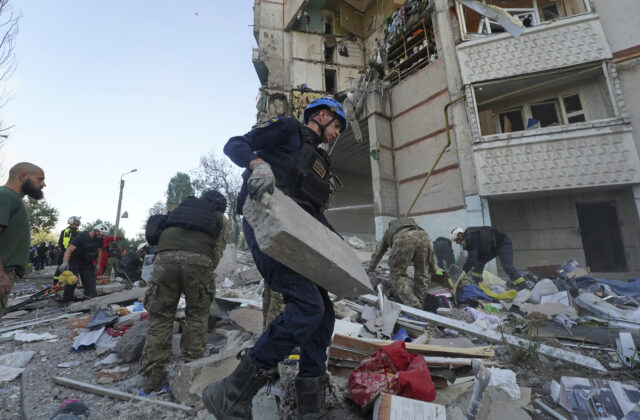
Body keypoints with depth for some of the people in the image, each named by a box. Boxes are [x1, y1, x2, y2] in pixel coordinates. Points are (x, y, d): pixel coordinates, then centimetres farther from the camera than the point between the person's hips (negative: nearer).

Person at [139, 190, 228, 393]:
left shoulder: (181, 206, 34)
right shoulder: (220, 219, 26)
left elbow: (156, 233, 33)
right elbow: (217, 252, 14)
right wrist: (206, 274, 25)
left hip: (165, 256, 2)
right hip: (198, 259, -2)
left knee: (160, 315, 13)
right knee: (198, 314, 15)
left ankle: (153, 374, 17)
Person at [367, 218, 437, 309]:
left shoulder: (388, 231, 41)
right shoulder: (414, 224, 47)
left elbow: (377, 253, 47)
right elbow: (430, 250, 45)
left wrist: (370, 269, 60)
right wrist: (432, 268, 53)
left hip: (403, 239, -3)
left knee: (398, 275, 8)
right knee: (421, 276, 16)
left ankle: (414, 306, -3)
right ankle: (419, 307, 17)